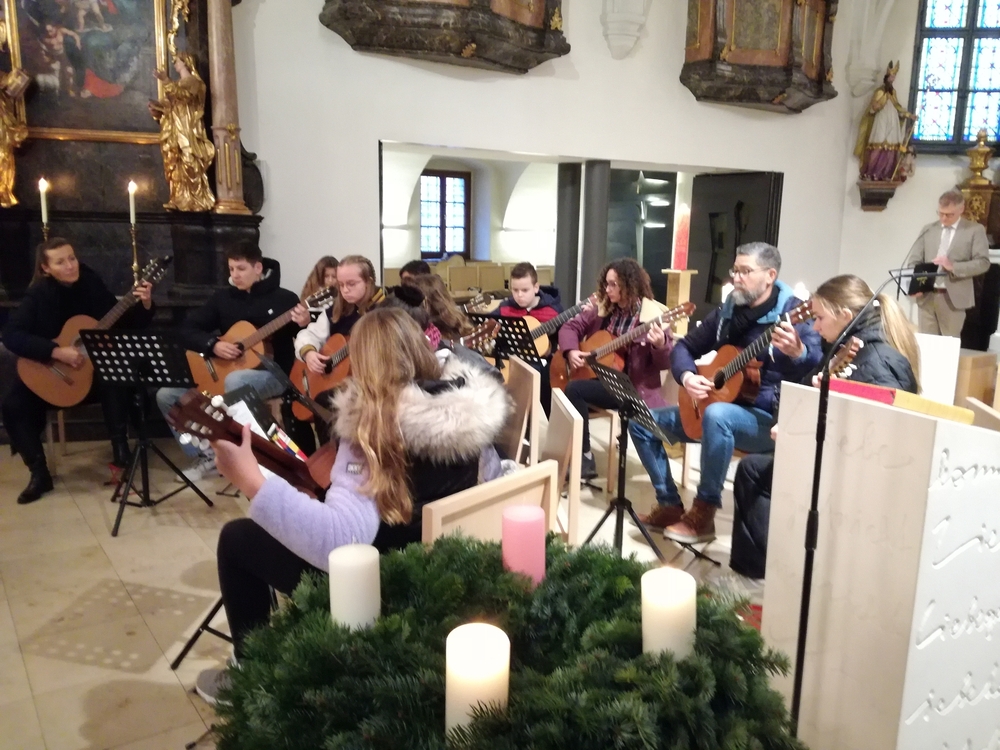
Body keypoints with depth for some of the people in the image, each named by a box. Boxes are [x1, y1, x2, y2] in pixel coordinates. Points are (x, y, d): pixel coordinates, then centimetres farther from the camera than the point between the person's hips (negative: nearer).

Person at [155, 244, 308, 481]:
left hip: (272, 374, -6)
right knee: (167, 395, -5)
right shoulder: (223, 297, 7)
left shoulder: (284, 299, -5)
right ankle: (205, 455, 2)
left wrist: (305, 326, -32)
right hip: (221, 374, 6)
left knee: (234, 381, -39)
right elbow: (186, 330, 6)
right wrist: (213, 345, -12)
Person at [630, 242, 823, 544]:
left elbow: (819, 369, -24)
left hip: (770, 419, -7)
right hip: (719, 405, 8)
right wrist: (686, 376, -8)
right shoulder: (726, 311, 7)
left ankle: (703, 513, -24)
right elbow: (685, 346, 14)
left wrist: (798, 353, -48)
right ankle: (670, 505, 4)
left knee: (716, 415, -40)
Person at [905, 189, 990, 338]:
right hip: (926, 296, 3)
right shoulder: (928, 230, 13)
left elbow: (983, 262, -4)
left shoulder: (975, 230, 4)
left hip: (953, 298, -3)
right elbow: (913, 260, 6)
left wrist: (953, 266, -20)